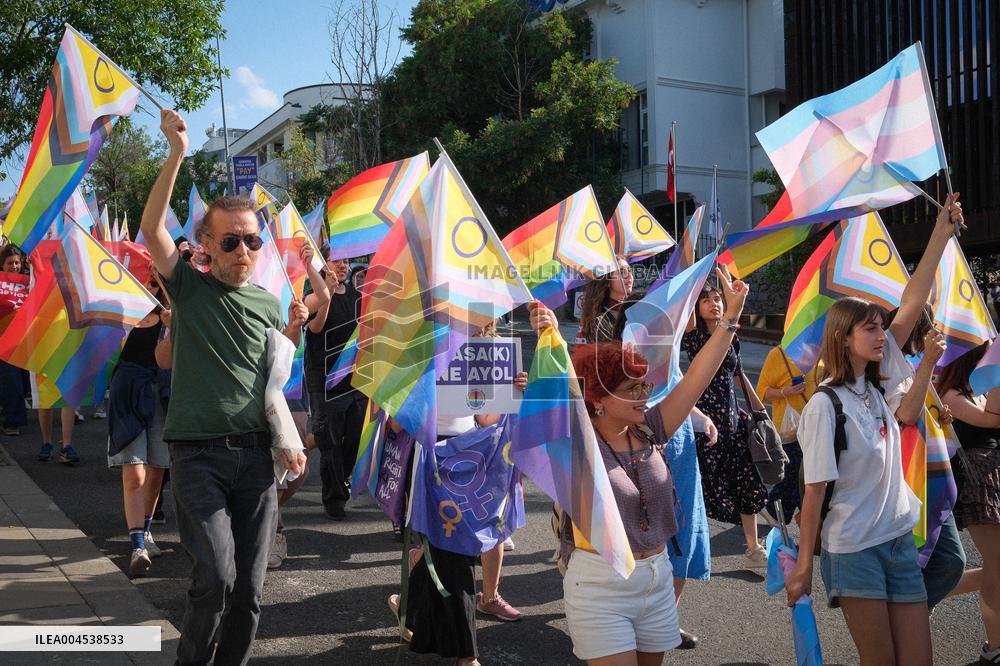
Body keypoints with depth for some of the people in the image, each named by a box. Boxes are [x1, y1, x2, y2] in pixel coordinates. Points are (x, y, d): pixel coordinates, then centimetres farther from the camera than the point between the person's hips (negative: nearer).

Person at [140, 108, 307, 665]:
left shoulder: (269, 303, 11)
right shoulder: (190, 288, 3)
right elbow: (152, 229, -12)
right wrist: (177, 153, -18)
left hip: (255, 452, 4)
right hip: (199, 451, -3)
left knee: (250, 584, 6)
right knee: (216, 576, -12)